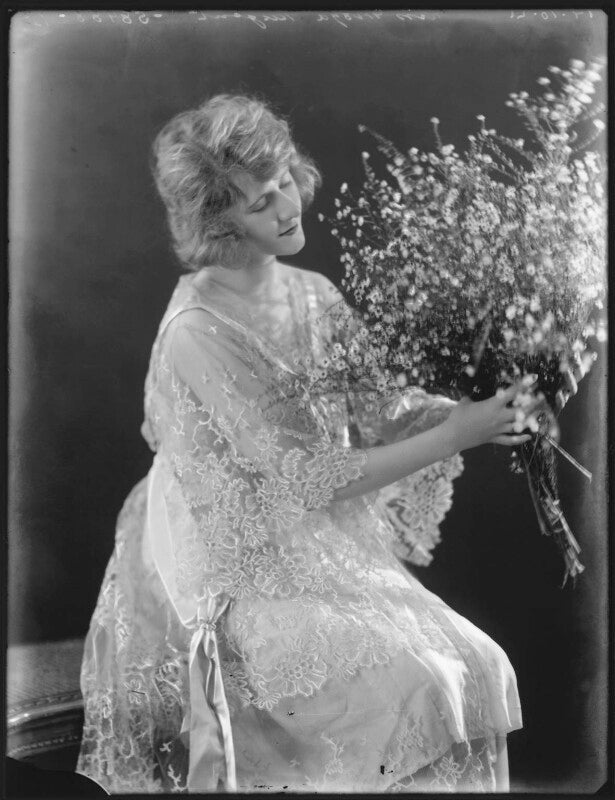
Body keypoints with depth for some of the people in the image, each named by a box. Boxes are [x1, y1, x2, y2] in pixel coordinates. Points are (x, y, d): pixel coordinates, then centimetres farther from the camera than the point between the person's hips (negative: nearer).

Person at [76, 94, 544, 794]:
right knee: (415, 683, -19)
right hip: (248, 580, -6)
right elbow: (305, 478, -22)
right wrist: (453, 437, -22)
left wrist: (477, 410, -14)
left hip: (335, 551, 6)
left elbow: (380, 420, 2)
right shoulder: (196, 333, -20)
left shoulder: (317, 293, 3)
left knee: (477, 667, -7)